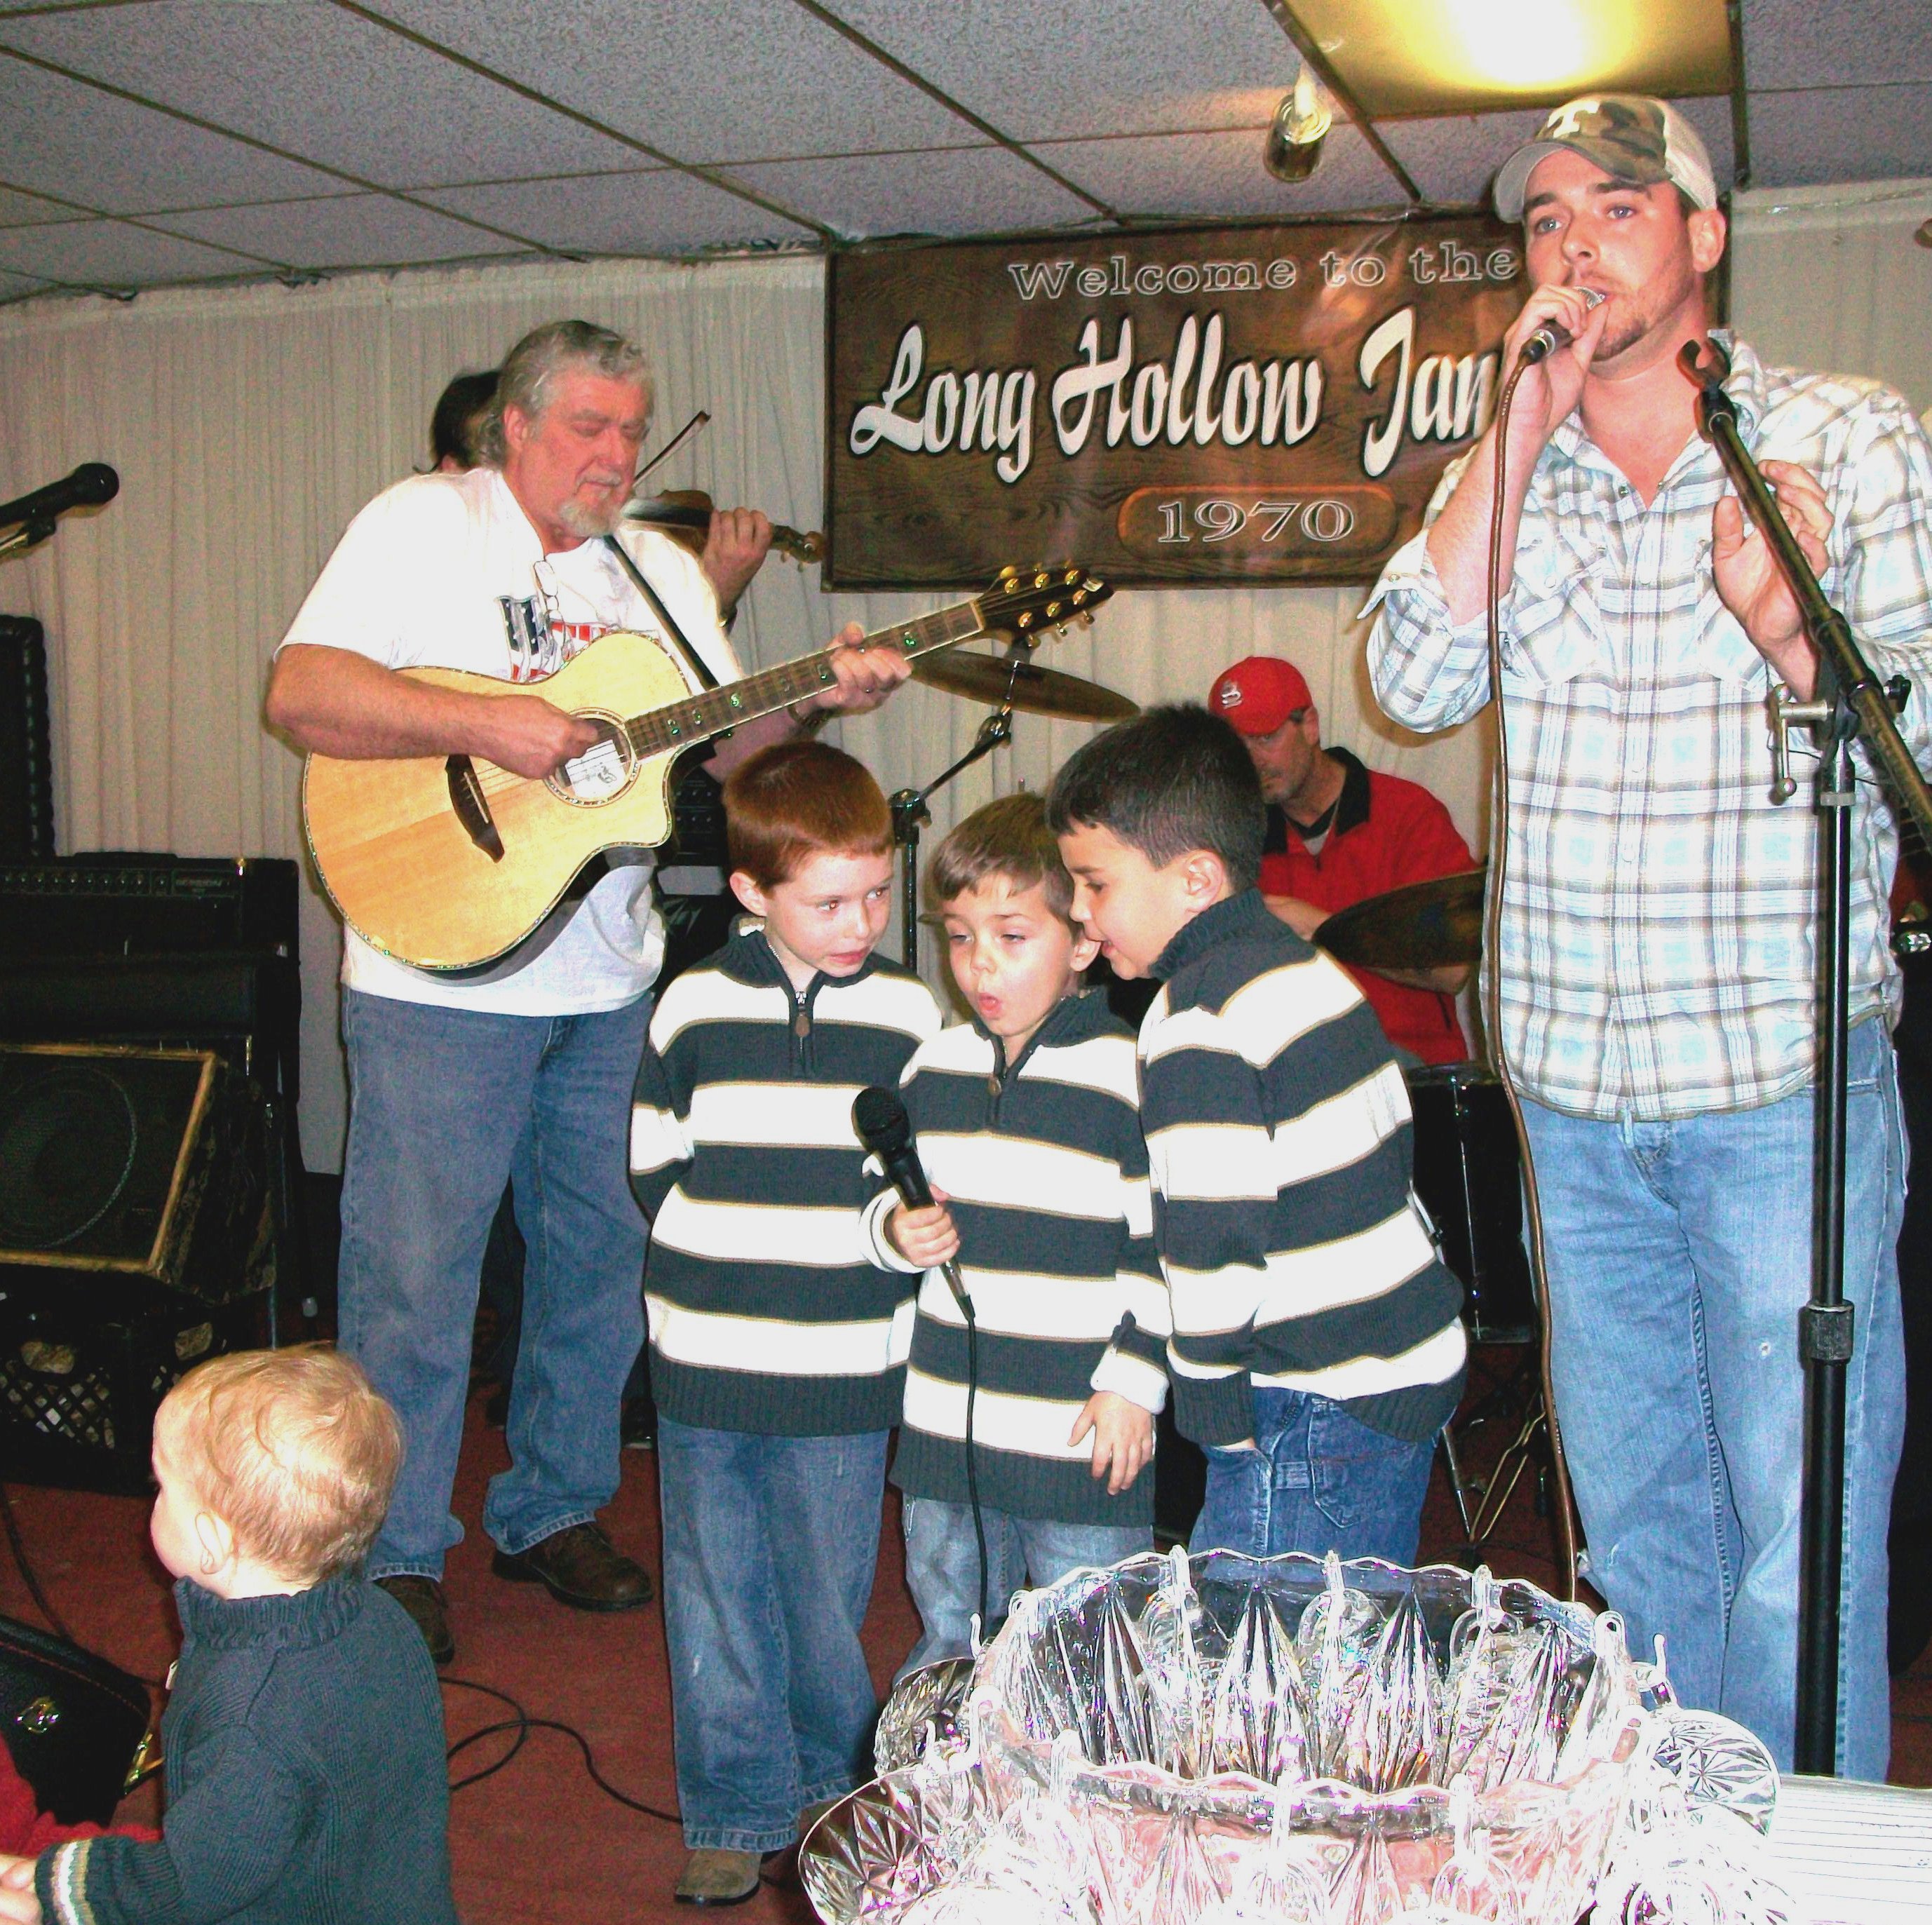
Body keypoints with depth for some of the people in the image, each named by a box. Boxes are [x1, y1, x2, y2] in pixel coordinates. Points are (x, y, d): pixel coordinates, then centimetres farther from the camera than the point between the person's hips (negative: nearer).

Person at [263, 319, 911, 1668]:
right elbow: (300, 694, -14)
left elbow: (717, 743, 9)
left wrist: (815, 705, -10)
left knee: (604, 1255, 12)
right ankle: (393, 1556, 15)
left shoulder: (664, 571, 14)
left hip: (615, 982, 6)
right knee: (415, 1270, 0)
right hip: (441, 970, -6)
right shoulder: (422, 524, -4)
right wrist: (488, 723, -23)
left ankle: (554, 1511, 30)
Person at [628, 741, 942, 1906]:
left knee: (828, 1598, 11)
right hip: (704, 1371, 1)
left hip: (843, 1378, -1)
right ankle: (737, 1809, 27)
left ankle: (834, 1786, 33)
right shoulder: (693, 1009, 0)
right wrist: (723, 1257, -5)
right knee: (717, 1599, 10)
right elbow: (653, 1168, 6)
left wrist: (885, 1233, -10)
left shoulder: (909, 1015, -2)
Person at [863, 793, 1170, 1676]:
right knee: (945, 1648, 20)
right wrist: (895, 1229, -5)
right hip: (945, 1430, 5)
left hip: (1084, 1433, -5)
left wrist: (1135, 1380, -11)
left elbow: (1164, 1246, -8)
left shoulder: (1126, 1074, -11)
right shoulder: (934, 1066, 6)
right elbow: (883, 1195, 17)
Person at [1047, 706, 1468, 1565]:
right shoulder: (1309, 968, 10)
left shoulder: (1200, 1021, -18)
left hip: (1320, 1417, -10)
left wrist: (1222, 1425, -9)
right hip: (1413, 1373, 10)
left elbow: (1215, 1248, -21)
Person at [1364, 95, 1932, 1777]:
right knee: (1635, 1527, 14)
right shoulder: (1509, 476, 11)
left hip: (1783, 1084, -4)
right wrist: (1528, 426, -9)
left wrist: (1788, 629, -25)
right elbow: (1418, 680, -6)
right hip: (1577, 1089, 4)